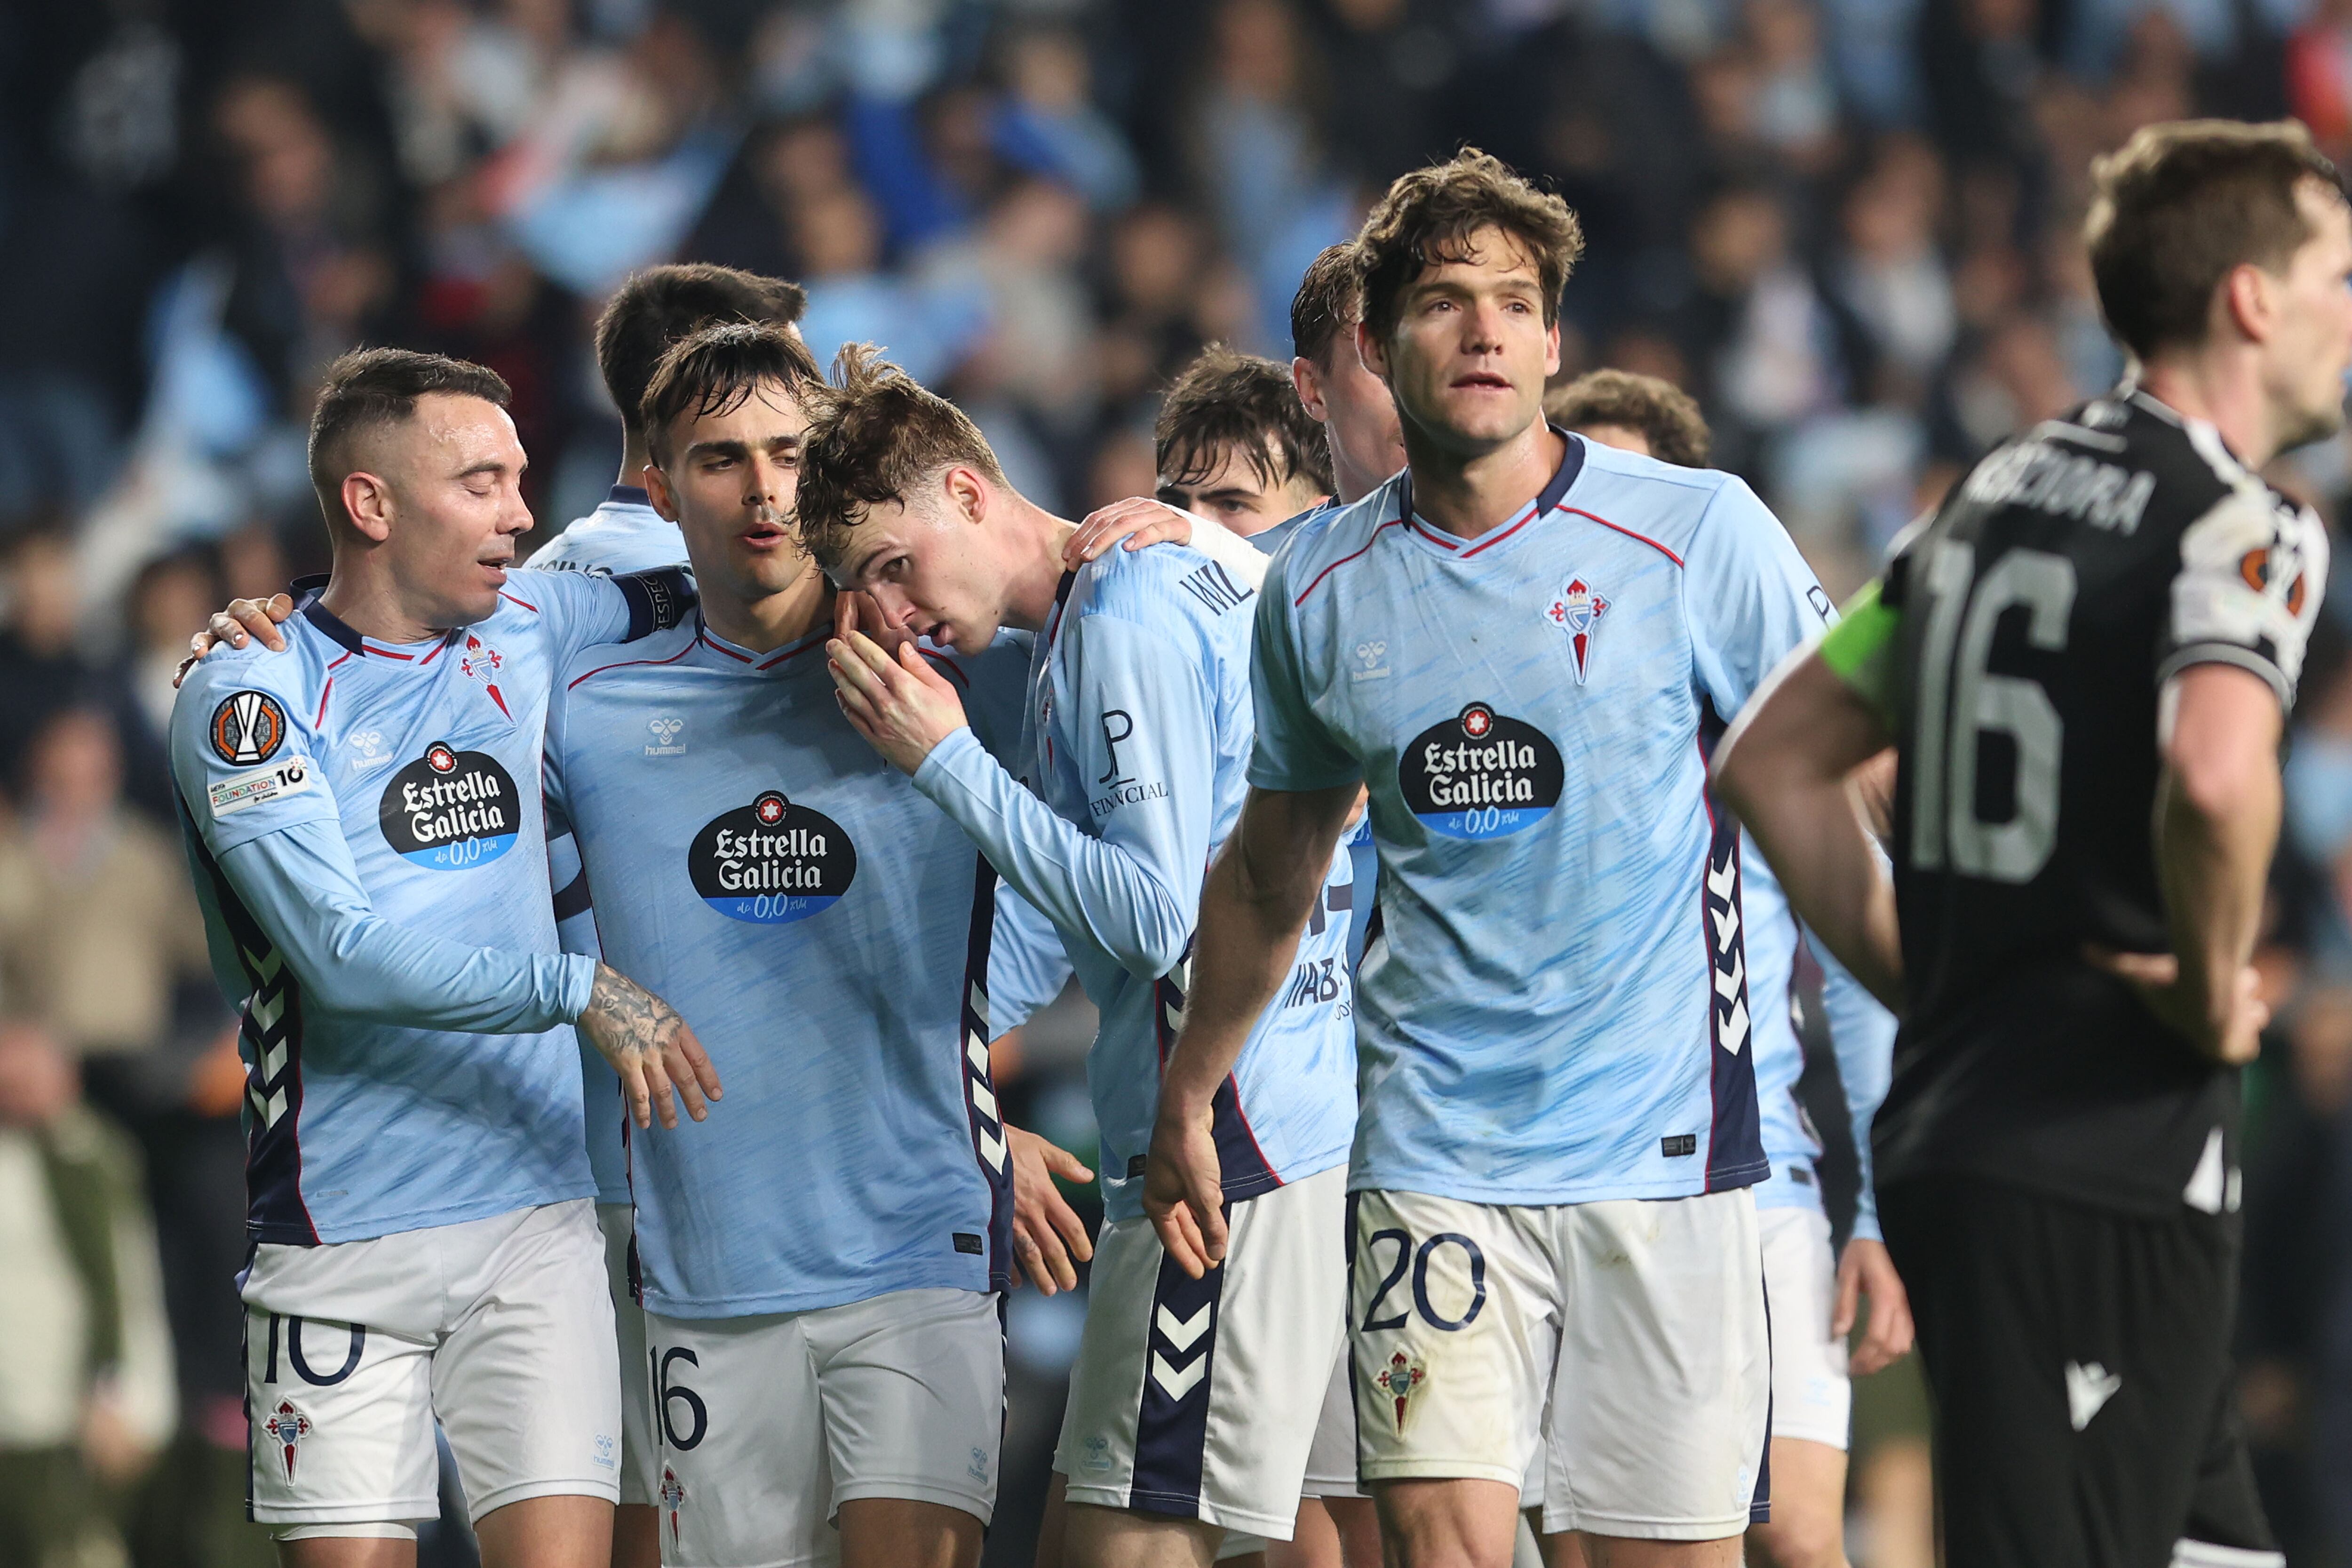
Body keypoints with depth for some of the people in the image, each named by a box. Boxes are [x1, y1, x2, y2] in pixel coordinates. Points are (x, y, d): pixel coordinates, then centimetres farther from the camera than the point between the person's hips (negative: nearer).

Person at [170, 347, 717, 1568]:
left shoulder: (520, 633, 10)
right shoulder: (249, 697, -6)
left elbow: (670, 580, 30)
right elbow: (342, 953, -17)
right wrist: (581, 990, -20)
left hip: (537, 1217, 4)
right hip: (344, 1229, -4)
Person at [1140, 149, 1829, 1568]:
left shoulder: (1698, 534, -3)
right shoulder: (1320, 586, 7)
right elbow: (1271, 869, 23)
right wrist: (1187, 1099, 26)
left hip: (1662, 1144, -2)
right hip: (1434, 1152, 2)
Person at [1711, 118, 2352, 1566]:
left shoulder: (2000, 492, 15)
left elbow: (1774, 759, 20)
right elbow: (2214, 779, -33)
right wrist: (2214, 995, -16)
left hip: (1946, 1136, 9)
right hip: (2114, 1173, -9)